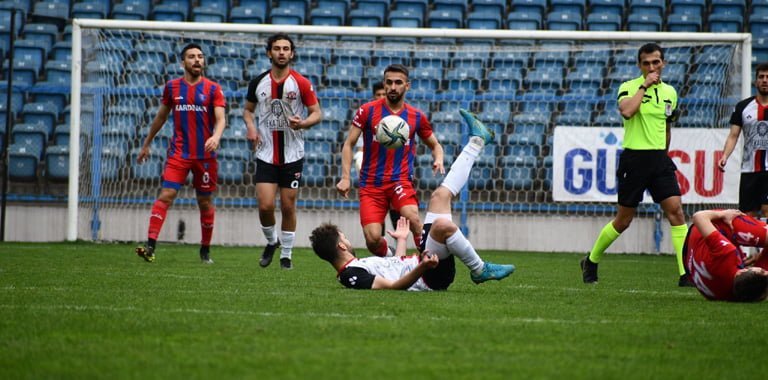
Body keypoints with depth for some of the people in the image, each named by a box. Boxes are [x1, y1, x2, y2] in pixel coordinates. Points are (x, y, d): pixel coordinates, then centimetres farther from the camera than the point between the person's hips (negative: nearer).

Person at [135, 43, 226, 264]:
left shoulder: (213, 89, 1)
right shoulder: (172, 87, 7)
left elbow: (221, 119, -8)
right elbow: (161, 117, 19)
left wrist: (216, 137, -29)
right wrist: (146, 144, 24)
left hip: (205, 155, 0)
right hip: (178, 153, 0)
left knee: (205, 202, 7)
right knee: (165, 196, -13)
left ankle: (205, 250, 22)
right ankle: (150, 246, -20)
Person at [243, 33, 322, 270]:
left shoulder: (301, 83, -5)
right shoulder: (258, 82, 3)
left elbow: (317, 113, 0)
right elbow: (248, 109, 17)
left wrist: (303, 123, -21)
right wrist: (250, 126, -4)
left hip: (292, 155, -1)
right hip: (266, 155, 1)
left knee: (288, 207, 3)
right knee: (265, 205, -8)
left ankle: (286, 255, 17)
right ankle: (271, 242, 20)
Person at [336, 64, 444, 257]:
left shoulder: (417, 116, 6)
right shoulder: (367, 111, 1)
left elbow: (435, 145, 20)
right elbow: (349, 144, 5)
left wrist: (438, 160, -2)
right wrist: (345, 178, -5)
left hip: (400, 181, 0)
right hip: (371, 184, 0)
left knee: (413, 218, -32)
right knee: (373, 239, -13)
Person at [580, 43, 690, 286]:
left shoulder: (670, 92, 11)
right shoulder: (629, 87, -5)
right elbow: (627, 111, -26)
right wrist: (644, 85, -19)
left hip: (660, 159, 4)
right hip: (634, 159, -4)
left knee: (676, 210, -11)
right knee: (623, 220, 4)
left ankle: (686, 274, -13)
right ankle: (591, 262, 26)